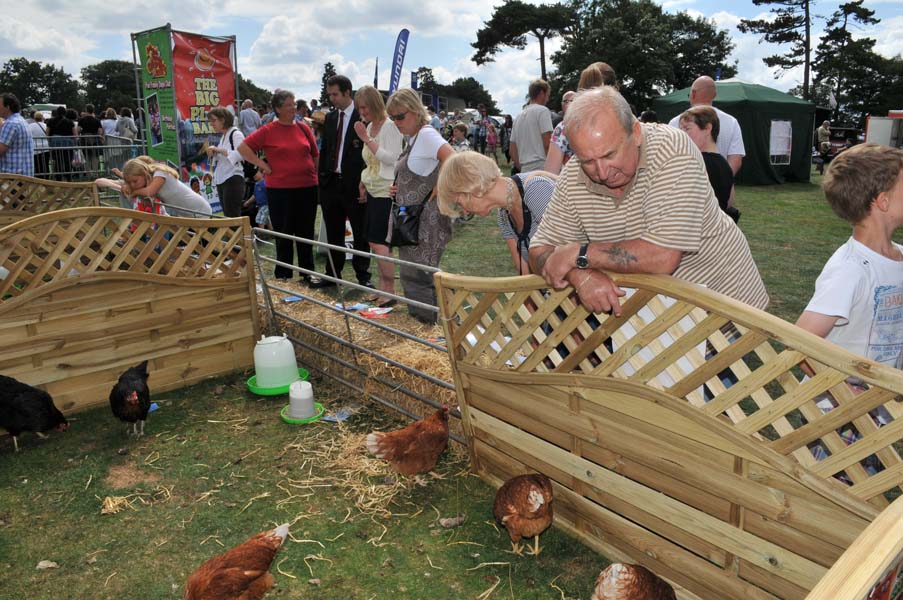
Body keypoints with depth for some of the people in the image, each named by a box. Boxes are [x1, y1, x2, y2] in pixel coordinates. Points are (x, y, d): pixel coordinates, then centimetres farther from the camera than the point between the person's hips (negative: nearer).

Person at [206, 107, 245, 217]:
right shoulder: (223, 136, 18)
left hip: (233, 180, -9)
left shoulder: (236, 134, -8)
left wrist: (218, 150, -18)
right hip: (221, 180, 9)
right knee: (227, 215, 10)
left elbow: (239, 155, -23)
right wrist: (214, 154, 3)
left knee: (232, 216, -9)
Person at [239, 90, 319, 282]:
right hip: (279, 189, -3)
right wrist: (263, 165, -6)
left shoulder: (303, 128, 6)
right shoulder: (268, 131, -4)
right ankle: (283, 274, 17)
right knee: (283, 233, 7)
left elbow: (315, 155, 13)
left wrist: (316, 175, 8)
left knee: (306, 232, 11)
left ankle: (307, 272, 22)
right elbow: (243, 147, -2)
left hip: (307, 187, 3)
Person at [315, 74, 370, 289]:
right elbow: (325, 150, 16)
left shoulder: (363, 117, -7)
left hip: (355, 184, -6)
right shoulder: (330, 118, 12)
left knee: (360, 233, 4)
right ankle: (333, 274, 23)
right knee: (333, 233, 13)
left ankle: (363, 275, 14)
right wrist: (322, 178, 10)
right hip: (331, 182, 6)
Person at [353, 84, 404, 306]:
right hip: (373, 191, 9)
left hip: (386, 191, -9)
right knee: (374, 242, 9)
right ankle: (384, 286, 18)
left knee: (377, 241, -11)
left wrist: (367, 139, -19)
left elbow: (391, 158, -20)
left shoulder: (389, 126, -11)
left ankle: (390, 290, -3)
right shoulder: (369, 127, 13)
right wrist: (363, 182, 14)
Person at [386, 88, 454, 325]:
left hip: (426, 221, -10)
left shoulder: (426, 134, -14)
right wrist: (399, 190, 8)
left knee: (417, 278, -6)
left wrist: (438, 192, -20)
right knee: (411, 276, 14)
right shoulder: (414, 138, 15)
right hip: (413, 221, 10)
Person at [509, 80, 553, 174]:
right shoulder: (542, 110, -2)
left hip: (524, 171, 7)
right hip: (541, 168, -7)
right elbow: (547, 144, -11)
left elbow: (512, 151, 18)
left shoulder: (519, 116, 19)